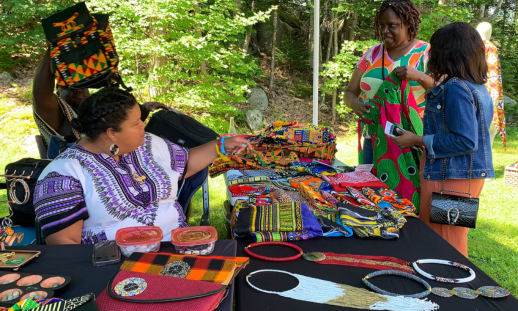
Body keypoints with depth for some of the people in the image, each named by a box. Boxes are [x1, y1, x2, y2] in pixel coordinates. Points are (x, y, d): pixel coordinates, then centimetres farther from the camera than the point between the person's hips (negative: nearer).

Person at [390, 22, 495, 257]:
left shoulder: (456, 88, -19)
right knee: (455, 242, 20)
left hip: (450, 178, -10)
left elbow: (465, 141, -23)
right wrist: (436, 89, 20)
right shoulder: (477, 87, 9)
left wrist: (418, 141, -15)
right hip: (470, 174, 10)